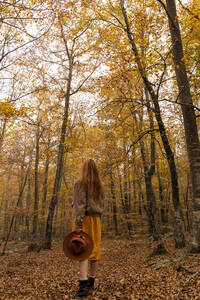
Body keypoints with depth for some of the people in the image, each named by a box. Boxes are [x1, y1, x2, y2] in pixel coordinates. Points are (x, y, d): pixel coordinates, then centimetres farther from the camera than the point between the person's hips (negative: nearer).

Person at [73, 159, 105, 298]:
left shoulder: (80, 183, -7)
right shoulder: (100, 185, 10)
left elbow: (80, 204, -16)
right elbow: (102, 205, 10)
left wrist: (78, 223, -18)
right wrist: (98, 220, 15)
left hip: (85, 218, -6)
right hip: (96, 219, 6)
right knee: (94, 249, 12)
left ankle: (84, 285, -11)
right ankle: (91, 281, 23)